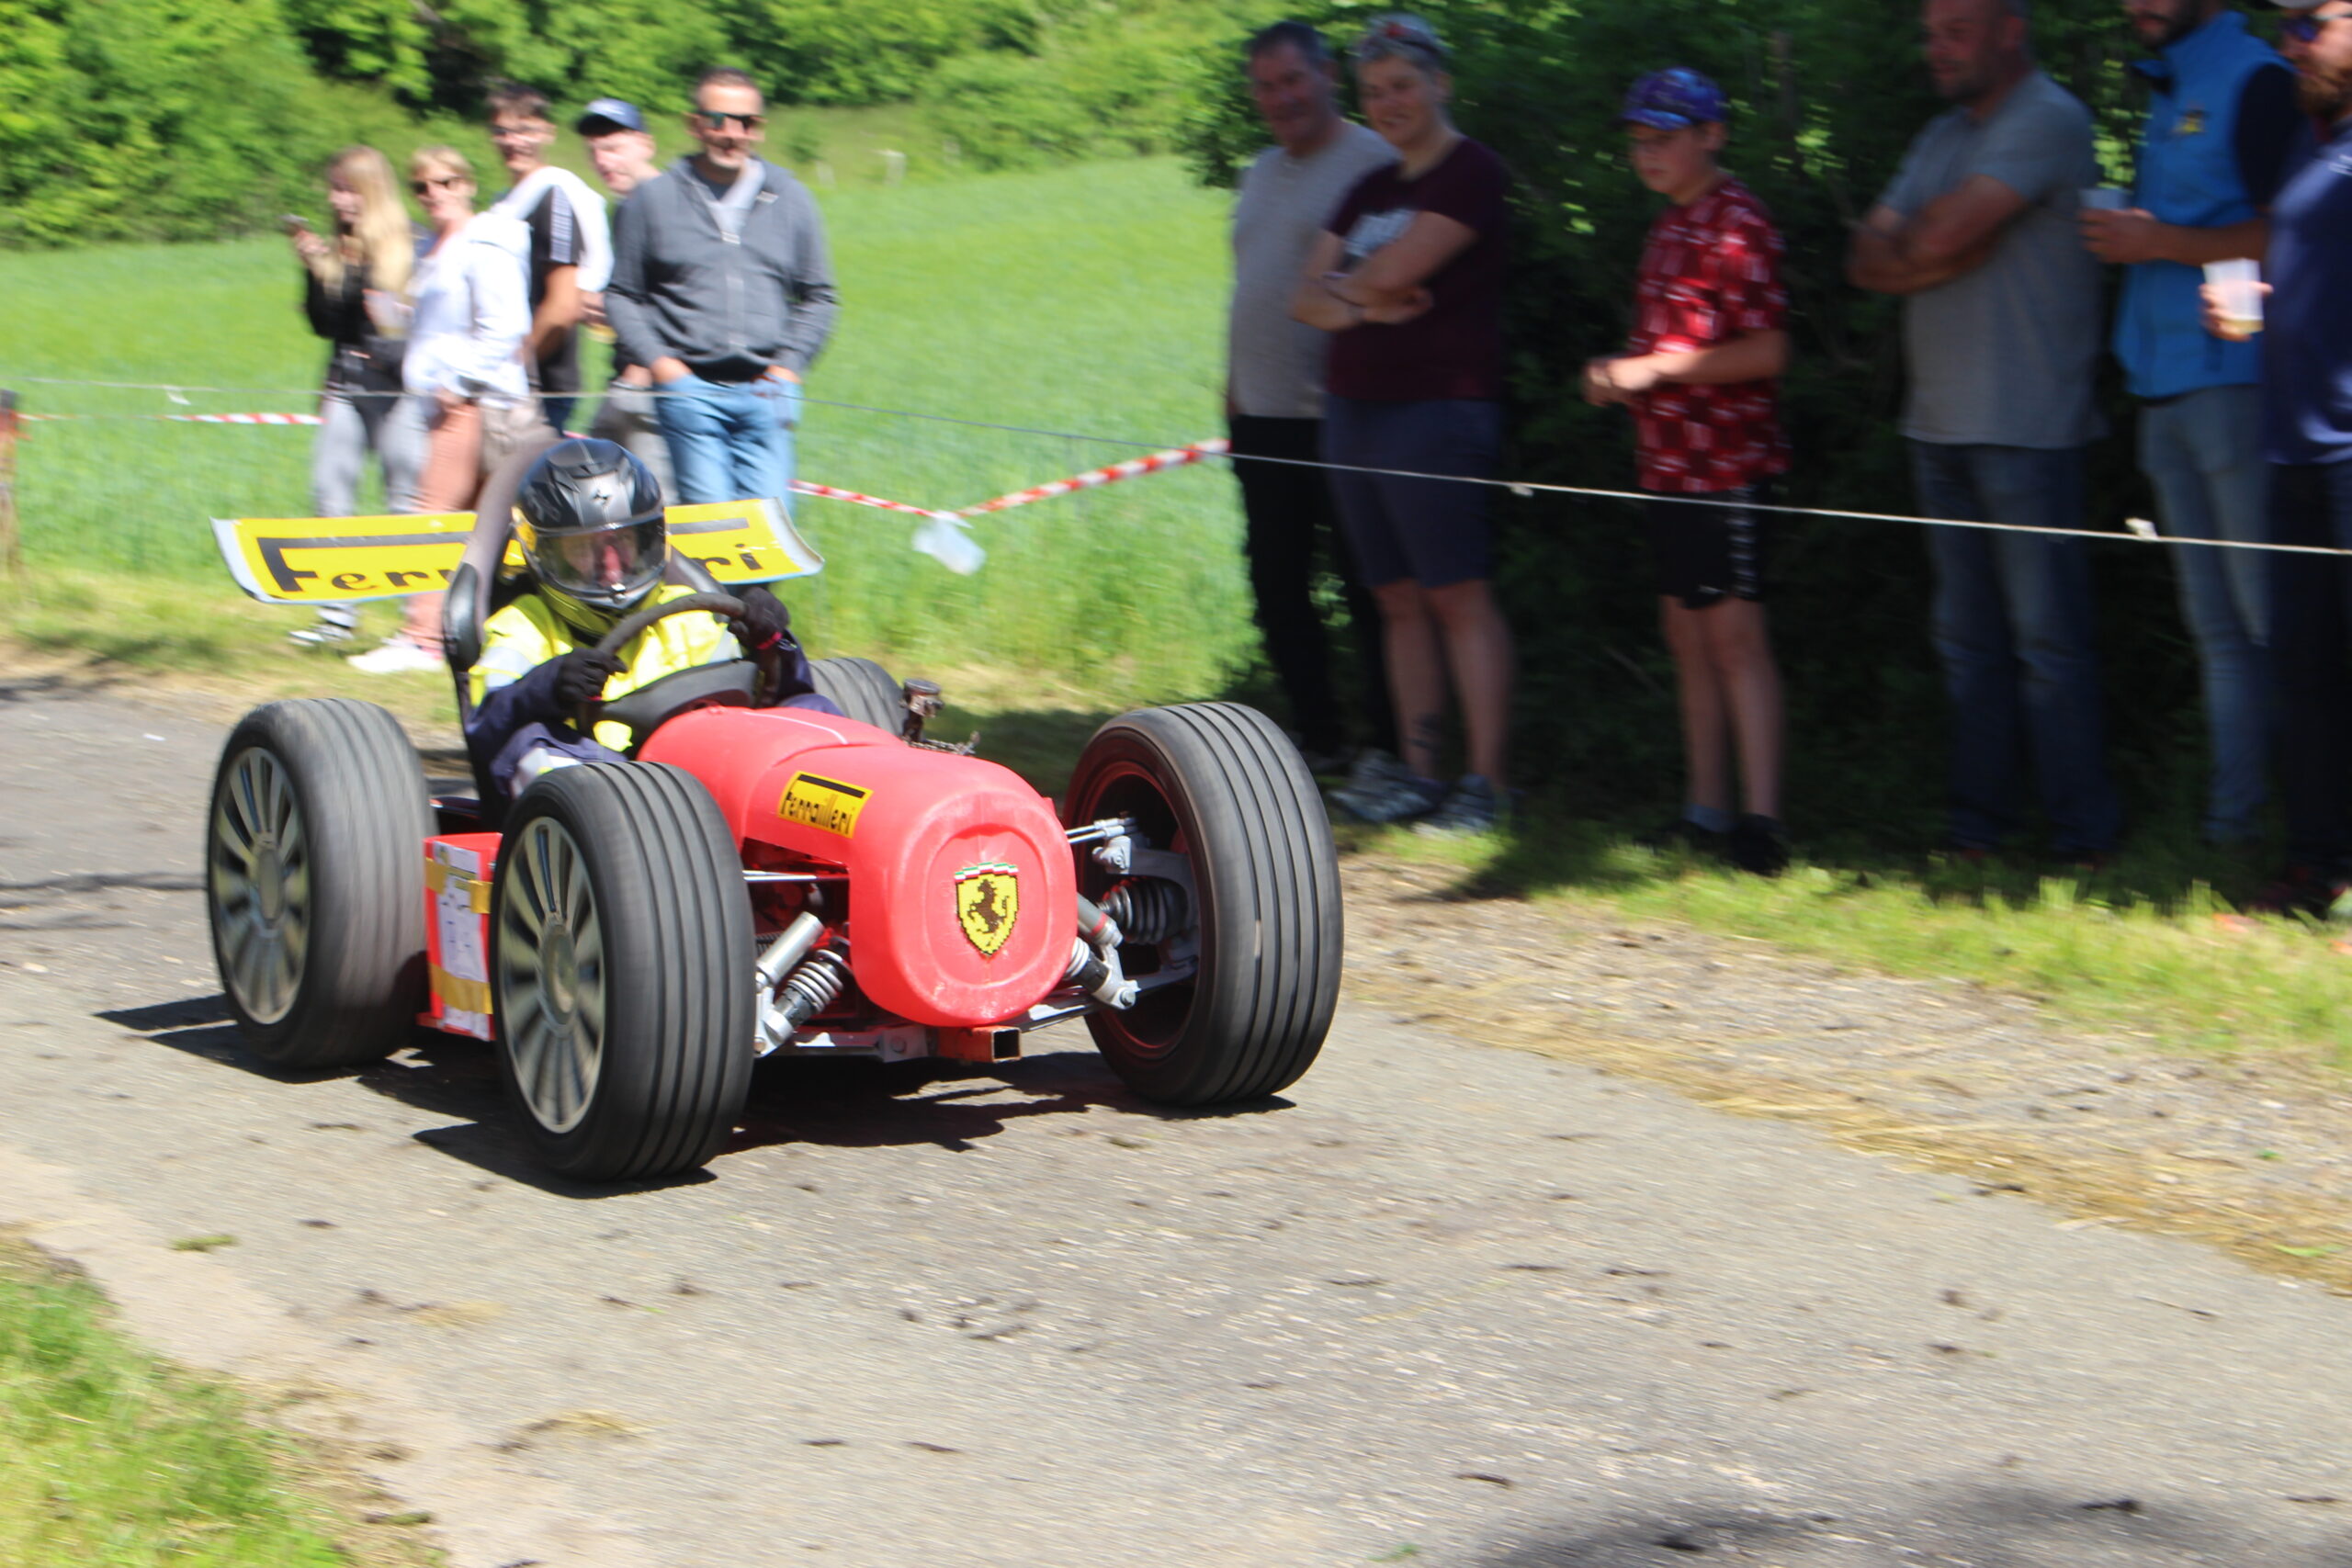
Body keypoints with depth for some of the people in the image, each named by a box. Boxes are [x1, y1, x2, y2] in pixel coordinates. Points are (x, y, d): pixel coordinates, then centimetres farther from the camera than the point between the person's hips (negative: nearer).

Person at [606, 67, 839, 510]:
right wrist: (657, 360, -4)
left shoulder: (790, 198, 12)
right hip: (690, 390, -2)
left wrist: (789, 365, 5)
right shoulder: (653, 199, 7)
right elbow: (622, 294, 10)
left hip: (765, 393, 2)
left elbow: (819, 297, 18)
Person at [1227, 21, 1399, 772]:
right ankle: (1320, 738, 21)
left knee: (1368, 590, -3)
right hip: (1263, 417, 8)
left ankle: (1393, 753, 4)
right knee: (1276, 587, 11)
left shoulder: (1374, 162, -8)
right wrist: (1233, 391, 19)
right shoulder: (1260, 173, 18)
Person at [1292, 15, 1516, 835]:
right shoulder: (1370, 190, 19)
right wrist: (1363, 304, -8)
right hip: (1352, 406, 8)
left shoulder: (1472, 175, -6)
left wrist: (1342, 284, 3)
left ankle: (1486, 783, -9)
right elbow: (1307, 298, 12)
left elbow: (1397, 269, -17)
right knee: (1398, 598, 8)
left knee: (1458, 596, -9)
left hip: (1436, 407, -8)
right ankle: (1416, 773, 11)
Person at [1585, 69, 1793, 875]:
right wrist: (1616, 373, 8)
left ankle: (1761, 819, -12)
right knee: (1686, 630, 11)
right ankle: (1705, 809, 17)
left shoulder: (1737, 222, -10)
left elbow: (1767, 351, -17)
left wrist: (1652, 369, -18)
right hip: (1670, 462, 9)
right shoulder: (1667, 227, 17)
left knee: (1734, 633, -11)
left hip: (1726, 461, -9)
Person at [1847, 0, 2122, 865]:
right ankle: (1976, 827, 14)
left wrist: (1900, 241, 4)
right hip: (1940, 426, 8)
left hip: (2025, 429, -8)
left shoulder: (2050, 122, -8)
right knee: (1968, 639, 9)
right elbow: (1867, 261, 11)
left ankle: (2083, 836, -1)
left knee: (2047, 640, -6)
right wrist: (1938, 254, -7)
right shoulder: (1940, 140, 19)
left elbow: (1941, 237, -18)